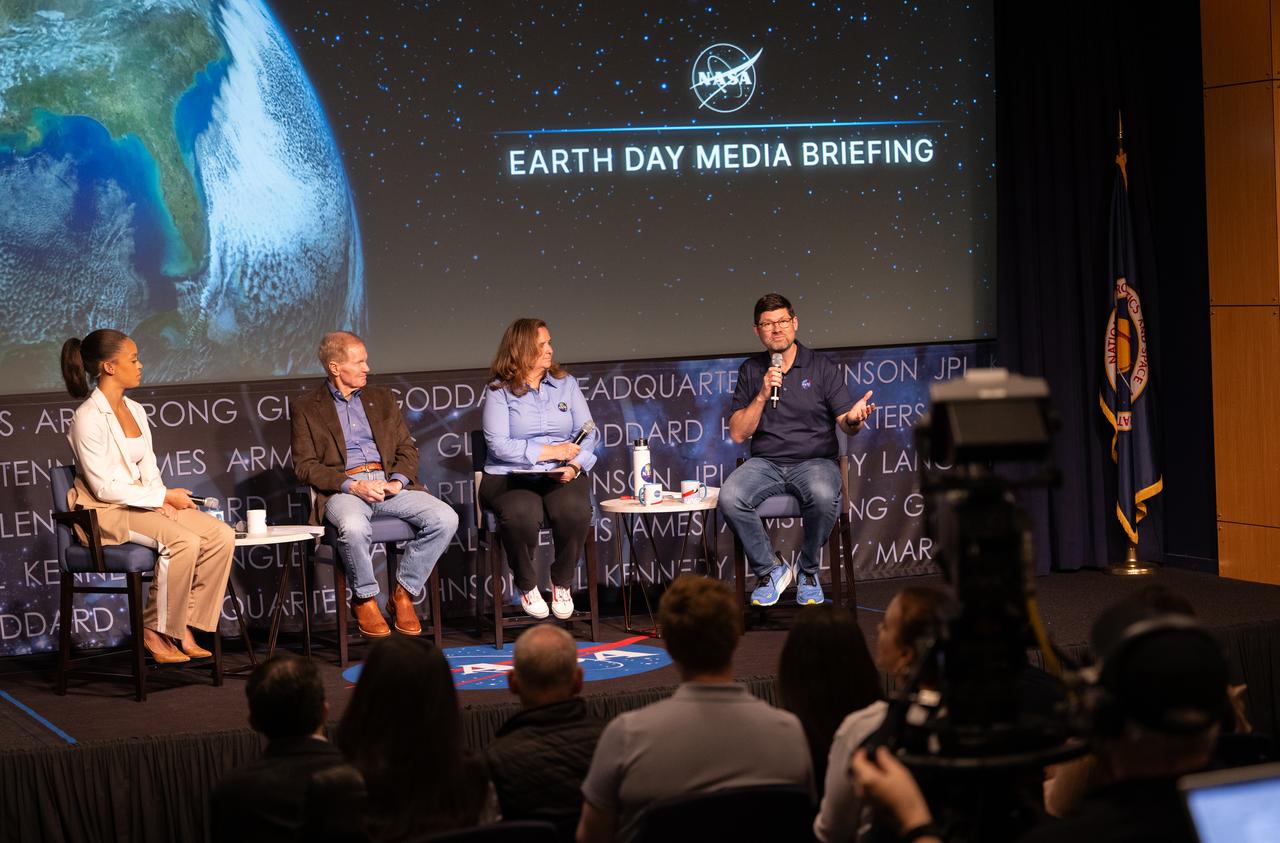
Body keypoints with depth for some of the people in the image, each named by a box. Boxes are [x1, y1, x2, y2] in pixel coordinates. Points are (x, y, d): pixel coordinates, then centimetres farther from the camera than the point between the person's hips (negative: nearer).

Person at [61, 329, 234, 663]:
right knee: (183, 542, -32)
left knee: (222, 536, -13)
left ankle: (184, 628, -8)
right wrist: (163, 496, -15)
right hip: (105, 511, -8)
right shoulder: (88, 418, -14)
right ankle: (154, 632, -15)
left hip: (143, 500, 8)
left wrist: (161, 498, -7)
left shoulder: (135, 410, 13)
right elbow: (105, 488, -17)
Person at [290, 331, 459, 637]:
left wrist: (398, 480, -5)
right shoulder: (305, 407, 8)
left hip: (388, 482, 4)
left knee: (446, 518, -22)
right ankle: (364, 599, -11)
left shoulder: (382, 398, 21)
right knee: (354, 527, -39)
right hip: (342, 489, -4)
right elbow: (304, 466, -1)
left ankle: (403, 593, -5)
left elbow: (407, 448, 18)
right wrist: (352, 486, -15)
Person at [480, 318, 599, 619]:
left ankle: (562, 584, -6)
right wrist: (550, 451, -14)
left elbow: (588, 434, 8)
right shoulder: (499, 391, 1)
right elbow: (499, 445, -11)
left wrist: (575, 465, -12)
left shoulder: (566, 384, 13)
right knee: (522, 514, -37)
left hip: (562, 476, 3)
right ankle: (527, 587, -9)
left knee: (575, 510, -32)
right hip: (510, 477, -3)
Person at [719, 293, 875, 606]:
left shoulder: (822, 368, 5)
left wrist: (853, 419, -26)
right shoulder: (751, 370, 10)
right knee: (729, 498, -29)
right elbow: (738, 434, 4)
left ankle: (808, 570, -9)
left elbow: (845, 423, 0)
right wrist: (763, 395, -9)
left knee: (824, 497, -37)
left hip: (815, 460, -2)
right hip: (765, 462, 2)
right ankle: (770, 569, -8)